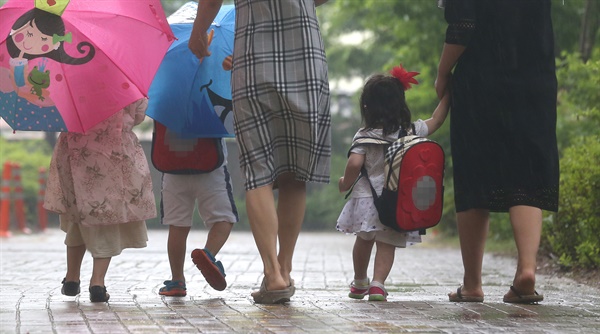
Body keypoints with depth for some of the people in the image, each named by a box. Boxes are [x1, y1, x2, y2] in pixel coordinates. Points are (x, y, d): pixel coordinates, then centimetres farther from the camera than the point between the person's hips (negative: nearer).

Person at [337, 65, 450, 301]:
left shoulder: (364, 135, -9)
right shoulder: (411, 131, -1)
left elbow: (354, 163, -18)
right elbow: (436, 120, 12)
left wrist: (345, 183, -1)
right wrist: (445, 95, 19)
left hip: (366, 197, 0)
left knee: (364, 240, 19)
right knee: (387, 244, 3)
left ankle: (360, 282, 35)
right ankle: (378, 282, -14)